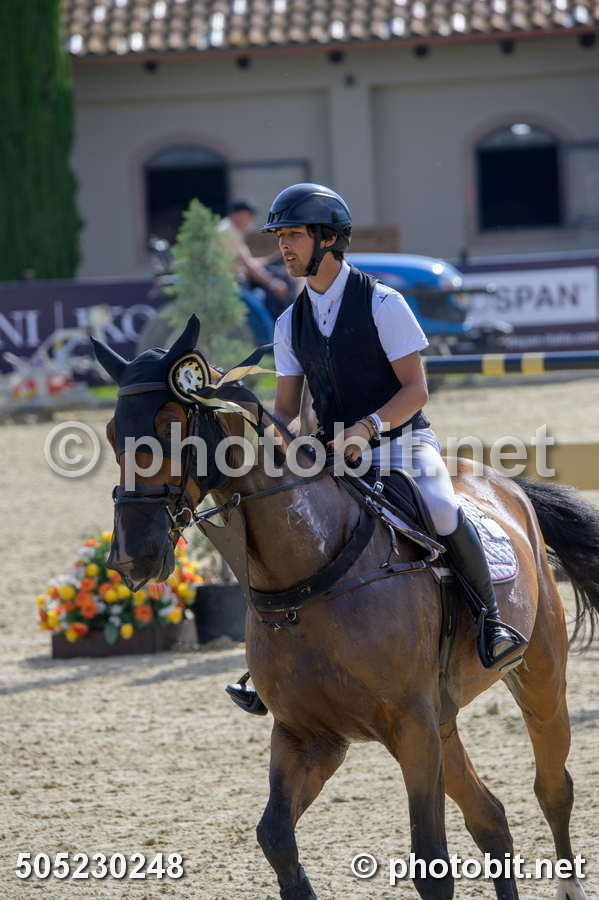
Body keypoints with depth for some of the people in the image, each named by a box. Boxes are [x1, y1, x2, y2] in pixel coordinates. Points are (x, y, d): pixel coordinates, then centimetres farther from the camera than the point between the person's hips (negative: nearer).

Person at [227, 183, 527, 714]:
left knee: (440, 510, -34)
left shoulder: (381, 303, -6)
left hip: (401, 442, -6)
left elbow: (415, 391, -10)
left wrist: (368, 427, -24)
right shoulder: (290, 323, 10)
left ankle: (491, 617, -15)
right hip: (335, 455, 6)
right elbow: (286, 408, 14)